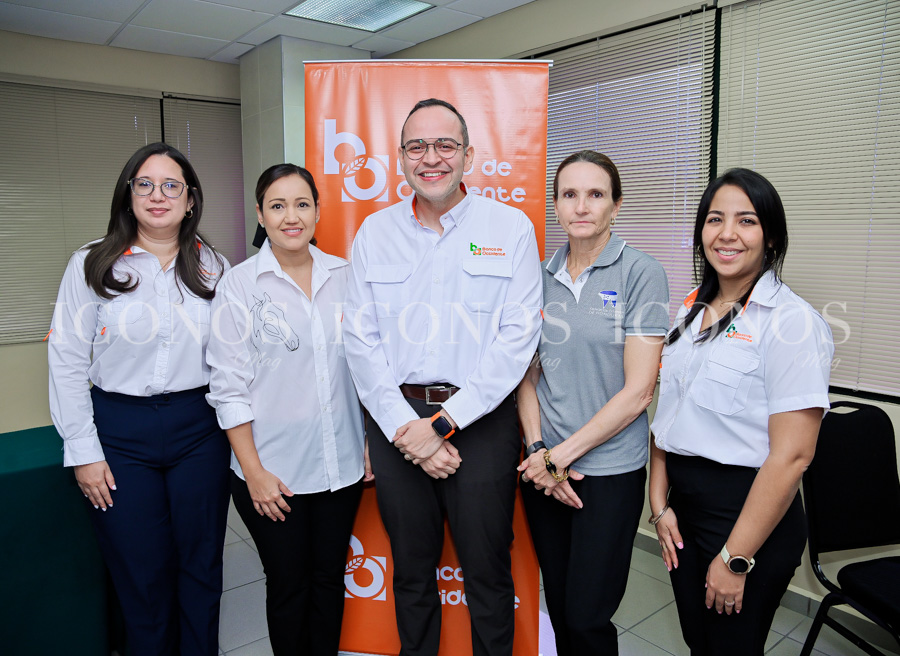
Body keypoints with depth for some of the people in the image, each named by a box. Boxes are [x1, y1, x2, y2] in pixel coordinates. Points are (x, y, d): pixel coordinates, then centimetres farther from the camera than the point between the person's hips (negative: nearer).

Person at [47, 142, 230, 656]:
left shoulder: (214, 267, 4)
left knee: (201, 568, 12)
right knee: (142, 577, 10)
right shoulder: (92, 265, -1)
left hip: (200, 429, 2)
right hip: (121, 432, -1)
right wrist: (83, 451, -4)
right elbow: (68, 363, -1)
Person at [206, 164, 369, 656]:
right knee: (288, 585, 12)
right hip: (274, 469, -2)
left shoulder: (344, 275, 3)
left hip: (341, 463, 3)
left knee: (330, 579, 16)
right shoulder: (239, 284, -6)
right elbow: (229, 385, -7)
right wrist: (253, 471, -9)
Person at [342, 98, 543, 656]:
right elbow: (360, 341, 1)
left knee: (487, 575, 11)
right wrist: (403, 427, -10)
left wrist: (442, 423, -14)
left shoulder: (510, 227, -2)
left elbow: (518, 338, -10)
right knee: (411, 569, 18)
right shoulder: (375, 231, 6)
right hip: (395, 418, 3)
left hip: (481, 419, -2)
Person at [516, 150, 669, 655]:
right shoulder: (543, 277, 5)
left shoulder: (641, 274, -9)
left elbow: (638, 391, -13)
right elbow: (530, 375, 8)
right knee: (557, 605, 17)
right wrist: (538, 450, -6)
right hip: (544, 467, 4)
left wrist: (563, 454, -12)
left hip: (609, 468, -4)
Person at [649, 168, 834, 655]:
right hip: (683, 504, 6)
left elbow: (791, 455, -19)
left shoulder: (792, 321, -15)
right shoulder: (690, 312, 7)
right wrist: (659, 504, 3)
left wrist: (736, 559, -17)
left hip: (750, 512, -6)